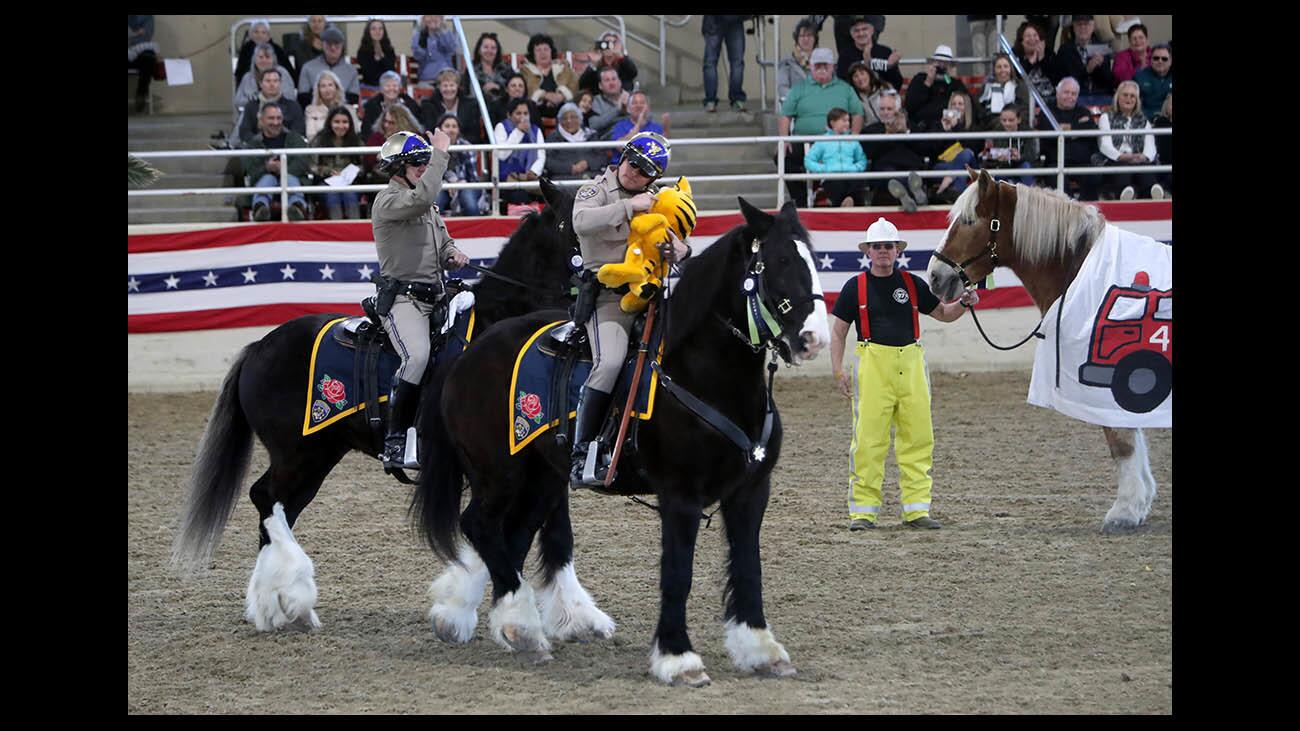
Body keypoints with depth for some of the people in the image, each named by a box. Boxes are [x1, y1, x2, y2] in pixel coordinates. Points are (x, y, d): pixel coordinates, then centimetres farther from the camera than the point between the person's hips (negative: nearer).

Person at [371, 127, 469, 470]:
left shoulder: (428, 207, 20)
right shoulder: (388, 201, -9)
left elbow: (442, 241, 31)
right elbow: (423, 196, -29)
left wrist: (452, 255, 6)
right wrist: (441, 153, -21)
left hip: (433, 297, 9)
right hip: (402, 297, -9)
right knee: (417, 356, -29)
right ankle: (395, 442, -26)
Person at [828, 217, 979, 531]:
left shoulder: (913, 284, 11)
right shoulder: (856, 287, 5)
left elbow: (942, 314, 20)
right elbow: (838, 331, 7)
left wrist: (962, 304, -2)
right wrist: (838, 372, -2)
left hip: (911, 364, 3)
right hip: (872, 364, -3)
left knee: (918, 439, 1)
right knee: (868, 438, -6)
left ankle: (917, 508, 7)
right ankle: (863, 510, 0)